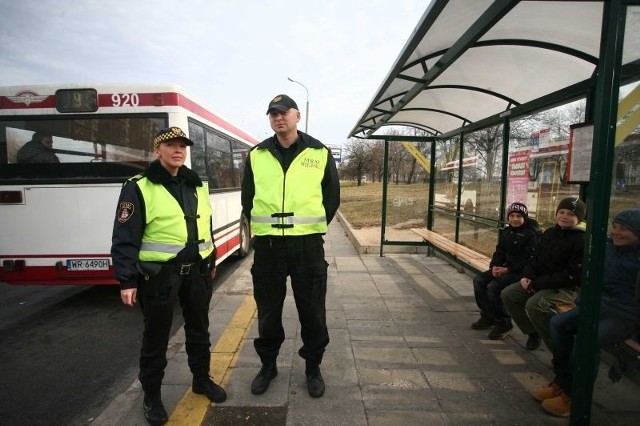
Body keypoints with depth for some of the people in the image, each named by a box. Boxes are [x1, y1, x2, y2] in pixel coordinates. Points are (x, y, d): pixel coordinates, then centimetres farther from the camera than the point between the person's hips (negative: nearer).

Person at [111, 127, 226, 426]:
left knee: (198, 328, 18)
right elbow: (124, 238, -11)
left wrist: (211, 263, 18)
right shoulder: (139, 188, -9)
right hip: (158, 274, -5)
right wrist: (127, 280, -14)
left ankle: (202, 379, 39)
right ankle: (151, 395, 30)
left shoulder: (197, 185, 9)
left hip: (196, 271, 6)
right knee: (156, 336, 9)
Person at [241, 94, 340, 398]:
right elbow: (248, 199, 13)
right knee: (268, 311, 14)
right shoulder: (256, 155, 6)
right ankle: (268, 364, 35)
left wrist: (314, 227, 4)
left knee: (312, 311, 9)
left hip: (308, 245, -1)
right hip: (267, 245, 2)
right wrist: (262, 229, 6)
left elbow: (332, 197, 8)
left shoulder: (320, 153, 1)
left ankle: (313, 367, 31)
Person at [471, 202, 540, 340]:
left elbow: (529, 260, -17)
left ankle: (503, 323, -7)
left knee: (493, 286, -26)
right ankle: (488, 316, 7)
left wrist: (507, 269, -22)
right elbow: (499, 252, 14)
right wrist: (494, 266, -7)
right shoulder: (505, 232, 14)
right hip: (506, 269, 8)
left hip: (521, 272, -8)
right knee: (479, 280, -7)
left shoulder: (531, 234, -11)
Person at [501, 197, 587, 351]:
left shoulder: (581, 240, -15)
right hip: (539, 282, 8)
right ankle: (533, 332, 12)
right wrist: (527, 276, -3)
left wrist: (537, 284, -20)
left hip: (565, 287, -8)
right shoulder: (550, 232, 10)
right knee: (508, 294, -4)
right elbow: (535, 257, 16)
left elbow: (572, 274, -20)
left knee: (534, 304, -32)